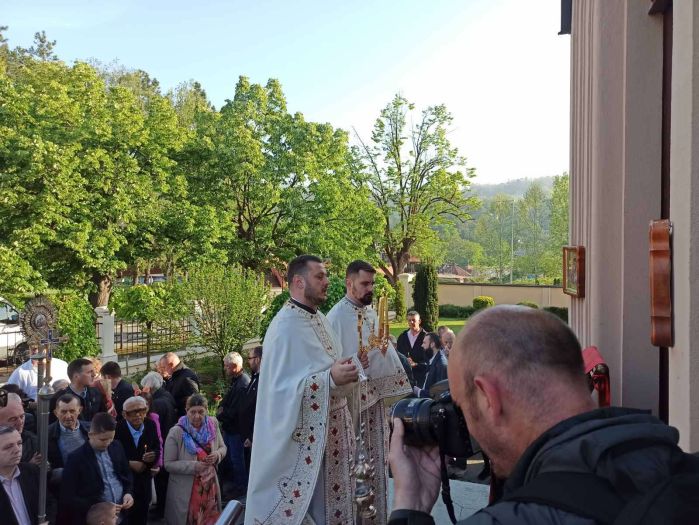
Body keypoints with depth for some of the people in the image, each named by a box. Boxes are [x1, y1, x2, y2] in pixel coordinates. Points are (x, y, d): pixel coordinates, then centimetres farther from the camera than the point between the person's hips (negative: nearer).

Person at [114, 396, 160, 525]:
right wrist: (129, 464, -18)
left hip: (144, 482, 4)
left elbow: (157, 448, 6)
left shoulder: (151, 425, -3)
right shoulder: (116, 428, -15)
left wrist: (154, 455, -16)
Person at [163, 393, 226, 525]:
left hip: (210, 486, 4)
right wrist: (193, 466, -25)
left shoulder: (212, 425, -3)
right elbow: (168, 464, -14)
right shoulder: (176, 432, -16)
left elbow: (222, 447, 8)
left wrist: (217, 455, -14)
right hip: (185, 491, -4)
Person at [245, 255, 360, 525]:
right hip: (305, 433, -8)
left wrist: (346, 371, 6)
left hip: (331, 424, 9)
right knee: (303, 503, 2)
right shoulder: (285, 326, -19)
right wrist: (332, 378, -33)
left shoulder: (320, 319, 9)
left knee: (332, 498, 17)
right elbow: (282, 386, -24)